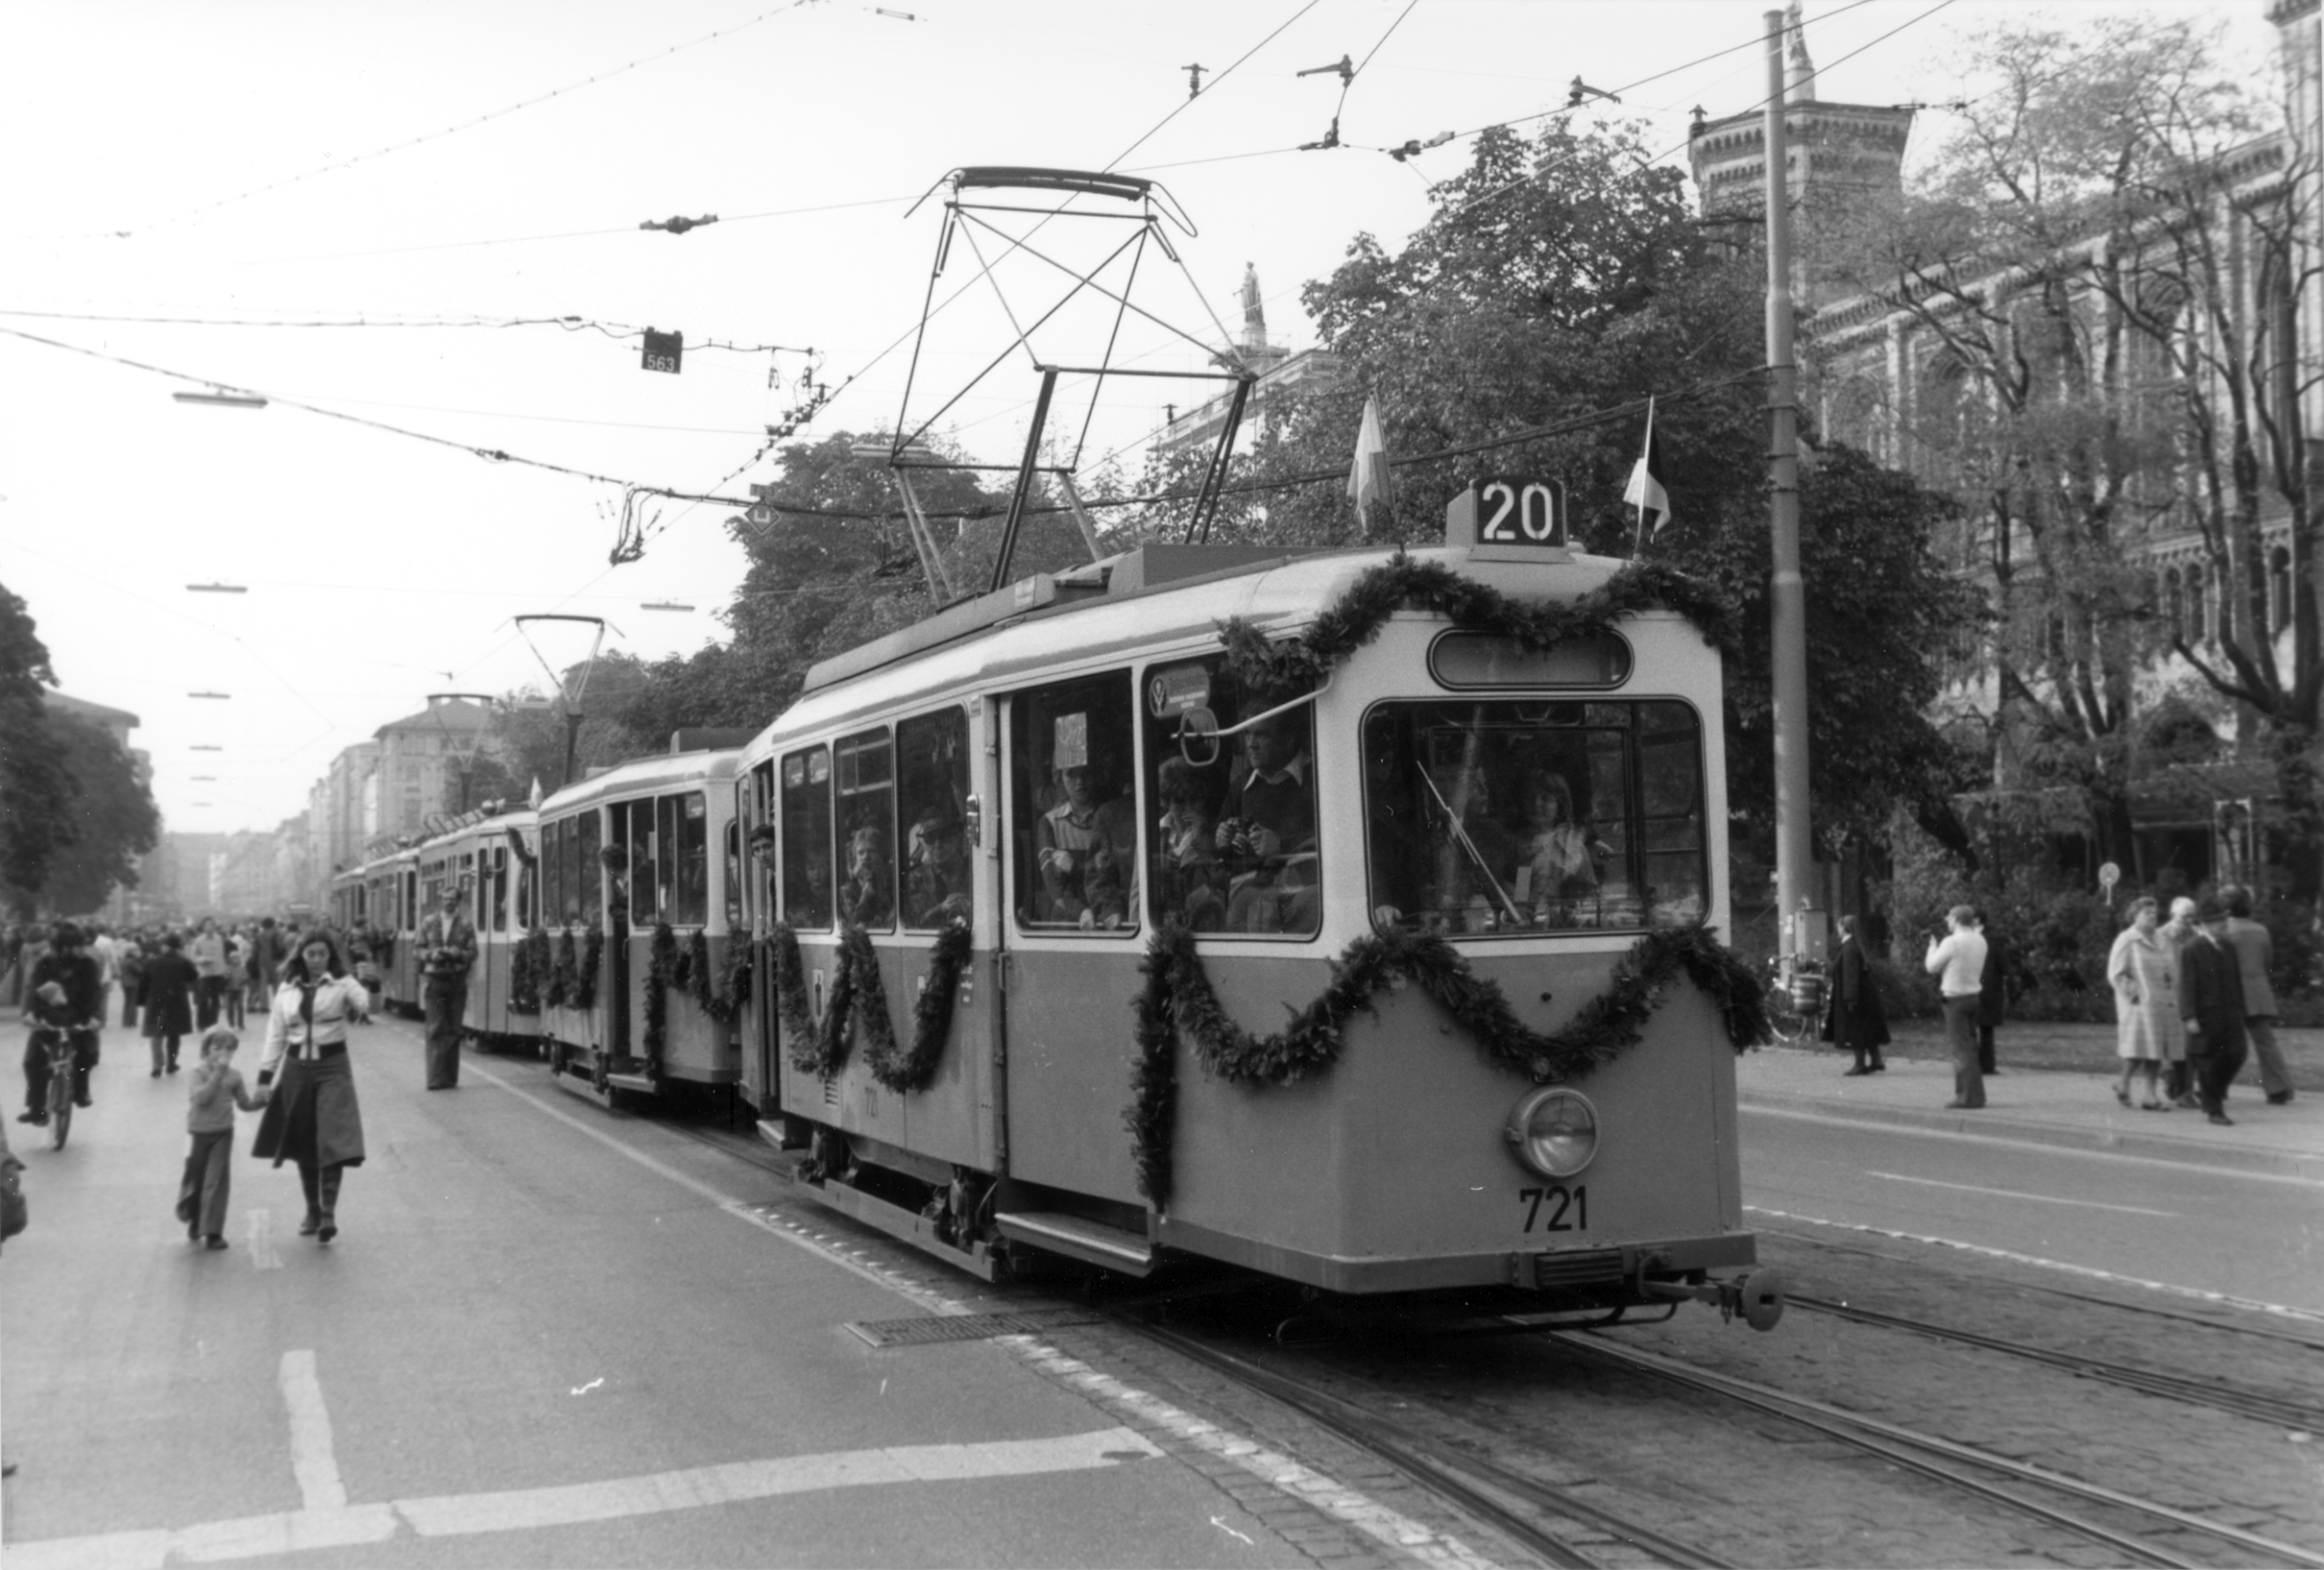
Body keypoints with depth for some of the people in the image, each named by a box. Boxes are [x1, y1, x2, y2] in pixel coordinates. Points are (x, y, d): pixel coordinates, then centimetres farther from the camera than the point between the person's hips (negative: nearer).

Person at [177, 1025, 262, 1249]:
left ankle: (213, 1231, 3)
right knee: (194, 1180, 12)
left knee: (217, 1182, -3)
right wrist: (217, 1074, -28)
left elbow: (244, 1103, 10)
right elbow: (201, 1097, -26)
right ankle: (194, 1223, 36)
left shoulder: (233, 1076, 1)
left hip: (222, 1133, 2)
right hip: (199, 1132, -2)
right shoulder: (197, 1073, -10)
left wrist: (259, 1101, -9)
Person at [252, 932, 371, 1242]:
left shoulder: (342, 983, -2)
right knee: (302, 1145, 9)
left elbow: (366, 1003, -19)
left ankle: (329, 1213, -10)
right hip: (296, 1068, 3)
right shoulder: (287, 990, 8)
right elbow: (276, 1035, 11)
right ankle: (312, 1211, 23)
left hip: (332, 1067, -3)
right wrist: (265, 1076, 6)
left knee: (332, 1139, -13)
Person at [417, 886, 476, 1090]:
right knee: (436, 1029, -6)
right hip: (434, 979, 0)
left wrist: (458, 954, -17)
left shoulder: (466, 924, 2)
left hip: (457, 981, 0)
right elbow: (420, 950, 10)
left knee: (453, 1031, 5)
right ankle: (436, 1078, -8)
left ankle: (450, 1078, 12)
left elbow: (472, 953, 2)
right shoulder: (429, 923, 7)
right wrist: (432, 955, -10)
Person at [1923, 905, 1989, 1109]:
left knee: (1963, 1048, -6)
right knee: (1969, 1047, 15)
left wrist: (1933, 945, 8)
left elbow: (1932, 967, -8)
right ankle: (1973, 1094, 21)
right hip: (1973, 995, 7)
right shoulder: (1980, 941, 7)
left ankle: (1969, 1096, -6)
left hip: (1956, 998, -7)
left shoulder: (1951, 942, -15)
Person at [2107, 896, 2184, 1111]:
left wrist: (2172, 995, 10)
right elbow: (2115, 974, -8)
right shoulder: (2126, 940, -5)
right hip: (2139, 1004, -6)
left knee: (2155, 1049, 4)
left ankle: (2150, 1096, 8)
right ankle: (2124, 1084, 12)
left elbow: (2173, 969, 22)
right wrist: (2133, 993, -14)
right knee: (2140, 1047, -10)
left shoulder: (2162, 940, 15)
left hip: (2163, 1003, 6)